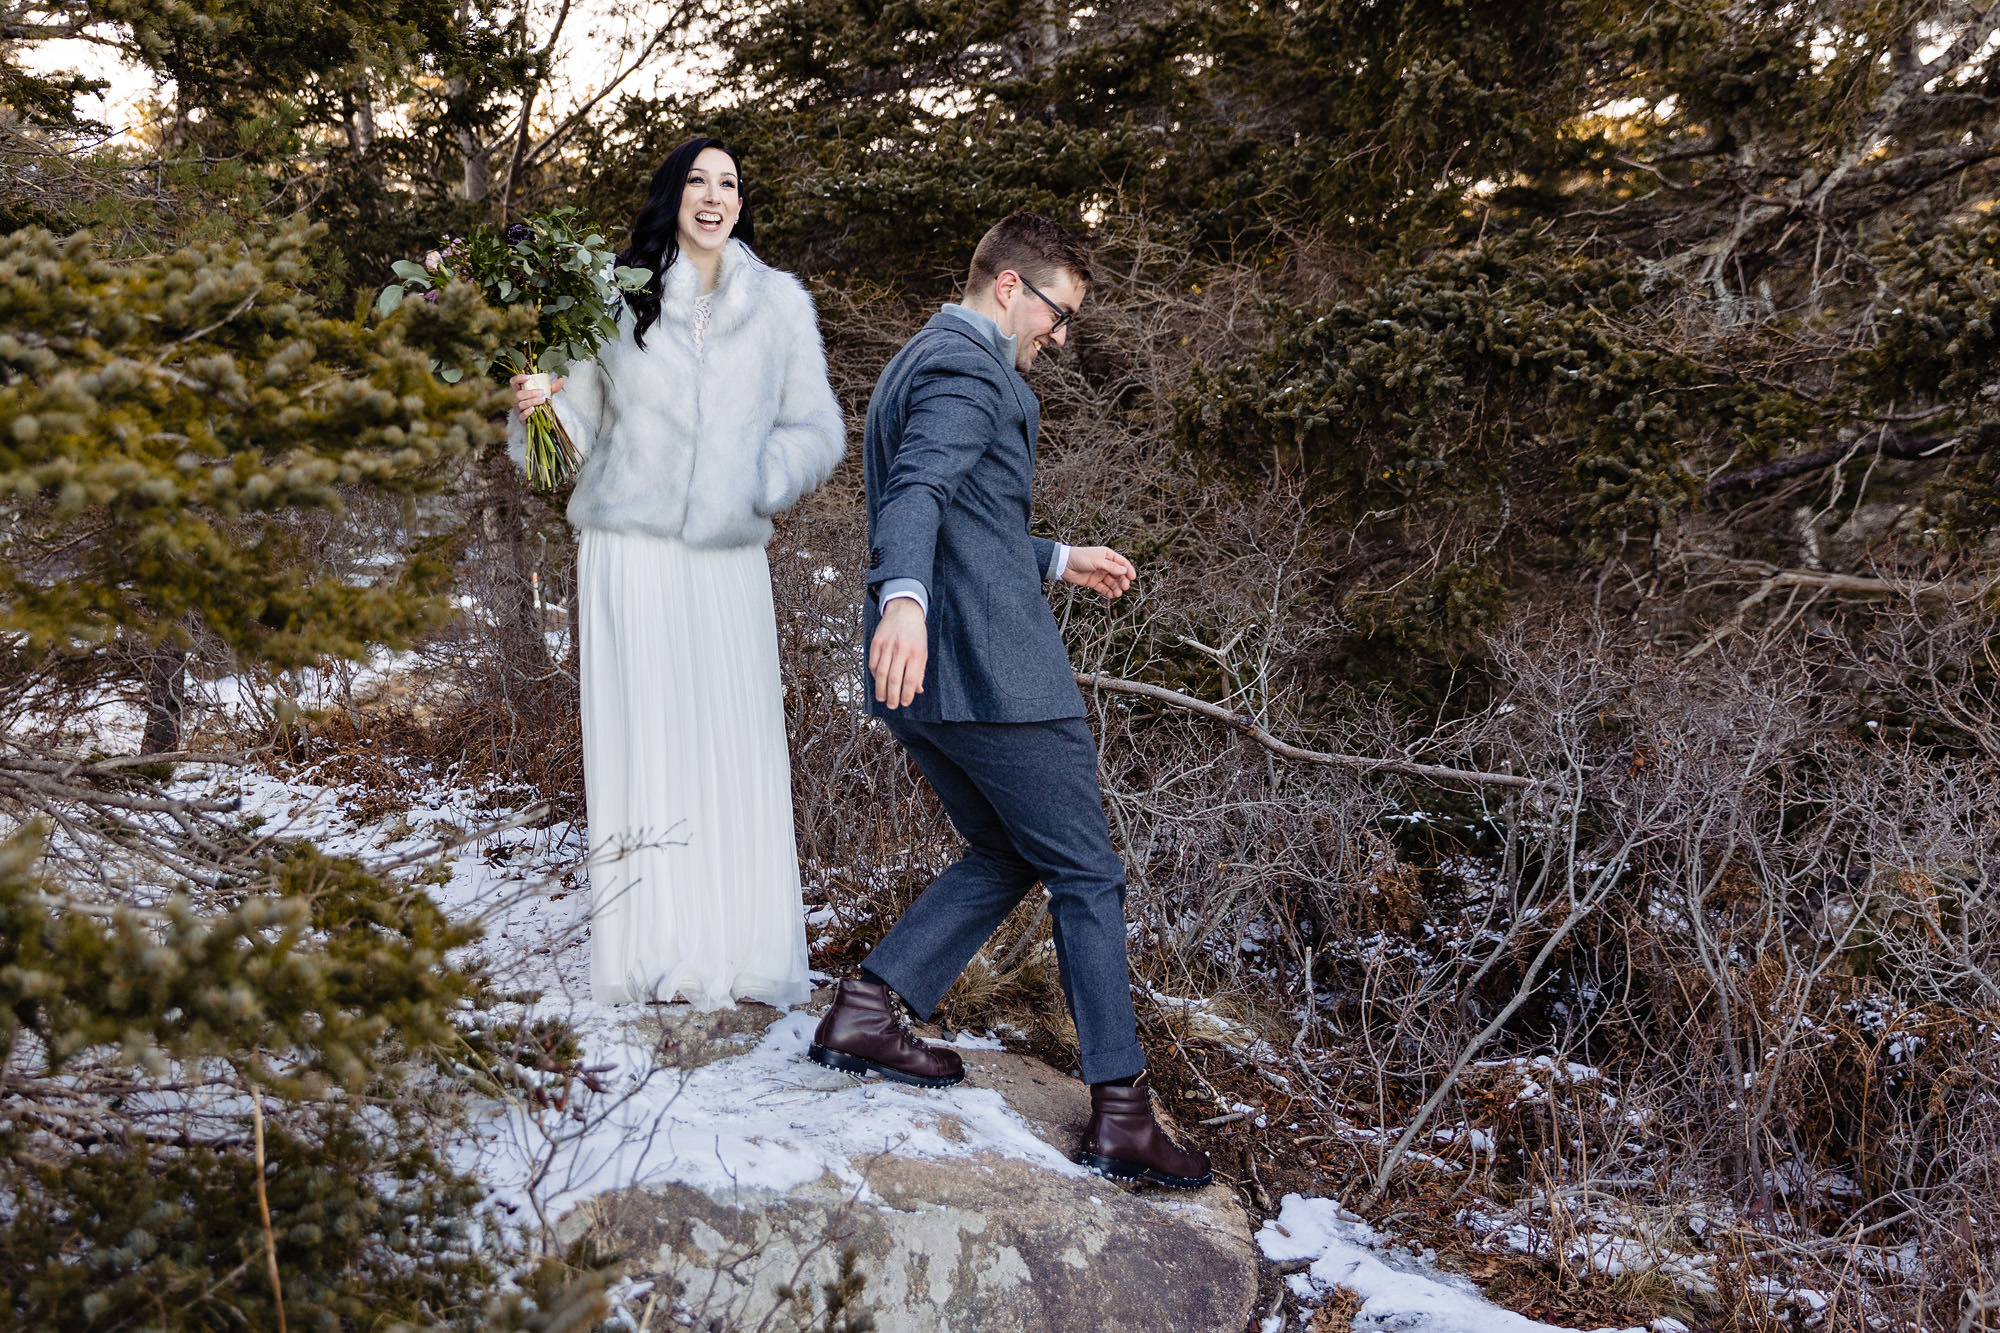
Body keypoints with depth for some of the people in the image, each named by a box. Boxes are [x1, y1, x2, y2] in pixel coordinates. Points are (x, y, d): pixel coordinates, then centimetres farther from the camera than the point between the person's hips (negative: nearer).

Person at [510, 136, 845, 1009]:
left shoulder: (780, 304, 10)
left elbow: (819, 430, 10)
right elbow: (585, 418, 14)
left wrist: (757, 478, -7)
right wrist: (541, 405, -7)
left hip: (727, 555, 1)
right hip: (629, 547, -1)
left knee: (735, 744, -2)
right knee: (642, 738, -4)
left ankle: (743, 958, 5)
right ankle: (656, 959, 1)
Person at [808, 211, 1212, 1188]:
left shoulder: (920, 362, 23)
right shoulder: (968, 367, -10)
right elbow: (917, 490, -29)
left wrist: (1056, 559, 39)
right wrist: (905, 596, -46)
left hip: (924, 678, 10)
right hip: (990, 669, -10)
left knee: (1007, 858, 20)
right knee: (1086, 875, -1)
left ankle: (867, 1010, 13)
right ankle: (1121, 1111, 2)